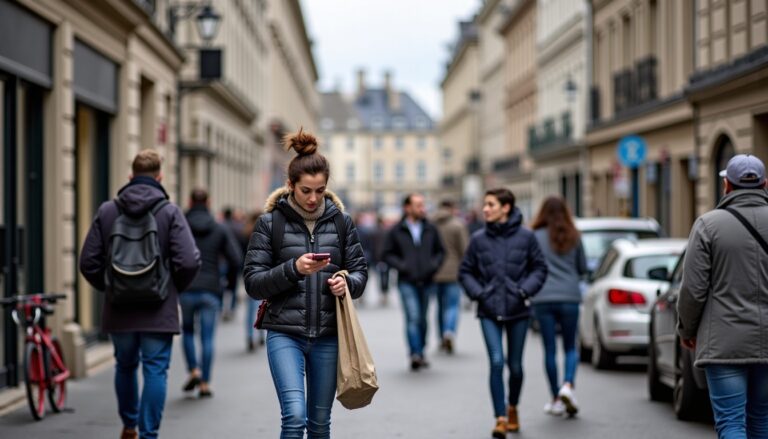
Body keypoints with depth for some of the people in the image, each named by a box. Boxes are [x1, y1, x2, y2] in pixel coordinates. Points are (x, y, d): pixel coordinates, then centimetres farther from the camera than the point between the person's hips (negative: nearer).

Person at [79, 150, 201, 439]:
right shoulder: (170, 212, -7)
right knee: (155, 371, 2)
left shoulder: (107, 211, 0)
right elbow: (189, 262, -14)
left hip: (119, 310, 3)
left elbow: (88, 262, -1)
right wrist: (174, 288, 4)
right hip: (158, 311, -3)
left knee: (125, 366, 21)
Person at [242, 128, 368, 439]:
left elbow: (360, 271, 10)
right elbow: (253, 283, -4)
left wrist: (347, 283, -13)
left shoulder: (340, 221, 5)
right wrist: (293, 269, -19)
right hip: (284, 333, -3)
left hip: (328, 335, 3)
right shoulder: (270, 222, -2)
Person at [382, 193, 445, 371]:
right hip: (407, 282, -3)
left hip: (427, 282, 3)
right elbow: (388, 254, 5)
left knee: (422, 319, 11)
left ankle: (420, 352, 23)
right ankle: (415, 354, -20)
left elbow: (440, 251, 16)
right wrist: (401, 266, -10)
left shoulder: (431, 229, 9)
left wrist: (434, 264, -2)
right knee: (413, 317, -16)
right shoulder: (396, 231, 1)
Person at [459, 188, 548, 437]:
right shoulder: (479, 239, 0)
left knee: (515, 365, 10)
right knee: (496, 362, -13)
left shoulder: (525, 237, -4)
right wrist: (477, 293, -6)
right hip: (489, 311, 0)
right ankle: (500, 419, -8)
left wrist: (526, 290, -11)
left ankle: (512, 408, 36)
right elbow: (465, 272, 8)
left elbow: (539, 268, 3)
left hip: (518, 311, 0)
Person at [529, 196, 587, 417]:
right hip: (570, 297, 1)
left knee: (550, 349, 5)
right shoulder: (574, 237, 4)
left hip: (543, 299, -1)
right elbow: (583, 268, 11)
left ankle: (556, 399, 8)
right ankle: (568, 384, -13)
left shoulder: (535, 237, -2)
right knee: (570, 347, 12)